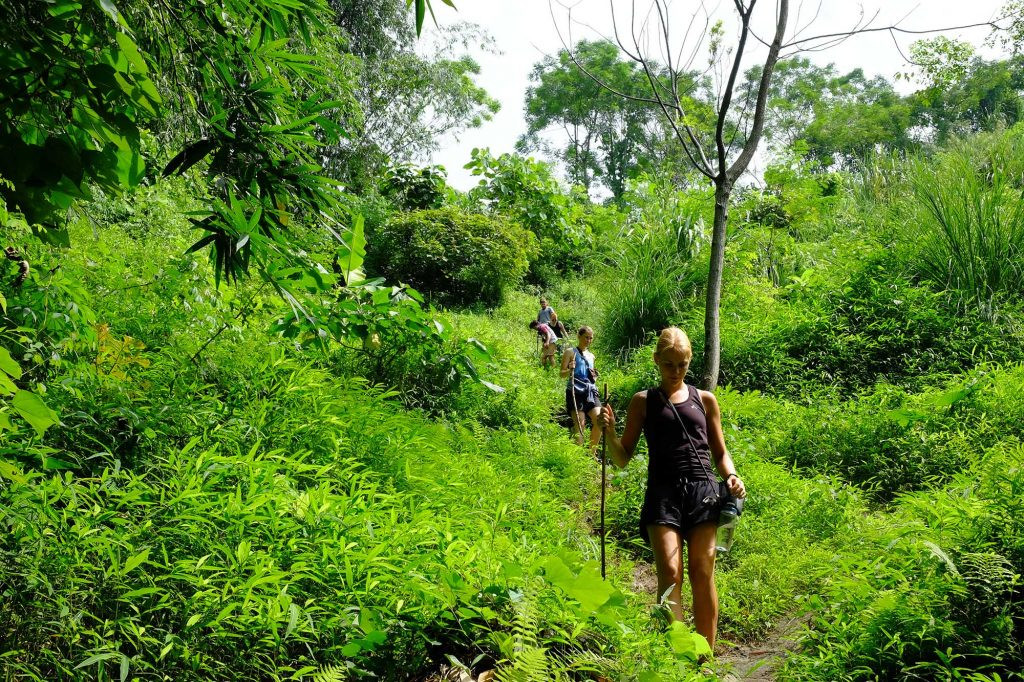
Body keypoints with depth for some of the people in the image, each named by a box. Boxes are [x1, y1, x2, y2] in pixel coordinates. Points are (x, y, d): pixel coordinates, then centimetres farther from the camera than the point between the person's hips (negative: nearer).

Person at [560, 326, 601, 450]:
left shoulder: (591, 356, 22)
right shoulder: (570, 352, 5)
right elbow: (562, 374, -1)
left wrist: (594, 377, 7)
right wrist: (570, 370, -22)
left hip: (590, 391, 5)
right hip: (576, 391, -5)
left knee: (599, 420, -11)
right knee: (579, 424, -11)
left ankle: (592, 453, 3)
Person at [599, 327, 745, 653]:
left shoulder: (705, 400, 16)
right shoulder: (643, 402, 11)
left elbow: (720, 453, 21)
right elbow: (623, 459, 10)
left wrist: (732, 476, 0)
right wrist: (609, 434, -9)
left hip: (703, 491, 1)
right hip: (663, 492, -1)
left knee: (703, 575, -4)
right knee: (670, 574, -16)